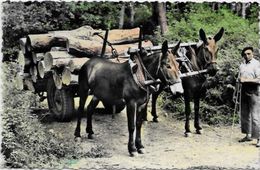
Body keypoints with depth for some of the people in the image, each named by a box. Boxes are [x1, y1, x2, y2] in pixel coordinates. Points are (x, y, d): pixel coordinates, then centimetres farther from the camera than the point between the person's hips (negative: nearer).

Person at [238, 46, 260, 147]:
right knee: (244, 114, 12)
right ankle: (248, 135, 23)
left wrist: (247, 80, -20)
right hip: (244, 90, 7)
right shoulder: (242, 65, 14)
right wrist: (240, 79, 1)